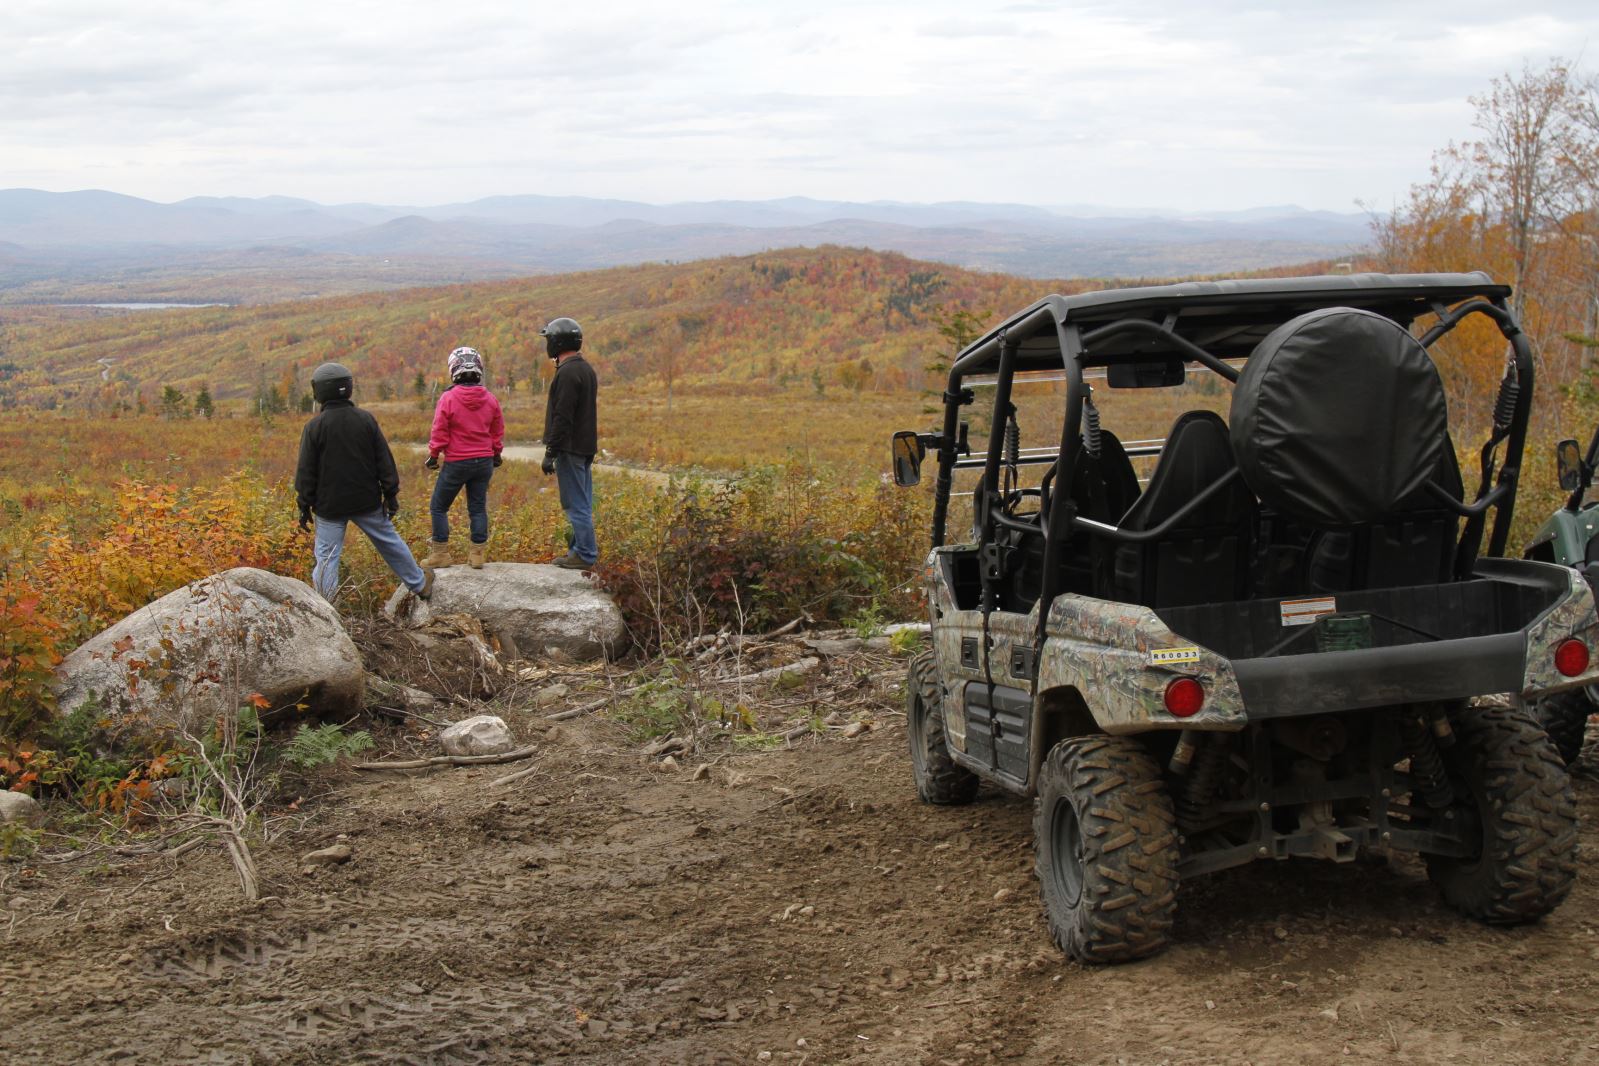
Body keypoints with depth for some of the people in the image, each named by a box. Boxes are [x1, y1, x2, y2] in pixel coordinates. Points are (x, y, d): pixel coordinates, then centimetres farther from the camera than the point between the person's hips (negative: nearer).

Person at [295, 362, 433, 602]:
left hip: (329, 506, -3)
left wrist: (305, 506, 2)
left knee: (327, 555, 1)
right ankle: (420, 584, 32)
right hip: (367, 501, 3)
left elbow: (306, 472, -7)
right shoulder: (366, 419, -3)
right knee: (390, 541, 18)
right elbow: (384, 461, 0)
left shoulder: (314, 426, -11)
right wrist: (391, 494, 8)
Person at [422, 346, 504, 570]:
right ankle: (477, 555, 10)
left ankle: (440, 554, 11)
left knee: (439, 507, 9)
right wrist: (496, 454, 25)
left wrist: (433, 456, 4)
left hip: (456, 462, -4)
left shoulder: (448, 398, -14)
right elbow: (498, 431, 10)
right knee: (478, 508, 11)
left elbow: (439, 432, -10)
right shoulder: (490, 399, 0)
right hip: (484, 461, 4)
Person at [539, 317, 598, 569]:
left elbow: (562, 418, -22)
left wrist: (550, 453, -20)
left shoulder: (568, 373, -17)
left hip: (570, 449, -10)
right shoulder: (586, 369, 14)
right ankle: (581, 550, 19)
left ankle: (585, 554, -3)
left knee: (576, 504, -6)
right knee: (581, 502, 13)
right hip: (585, 447, 10)